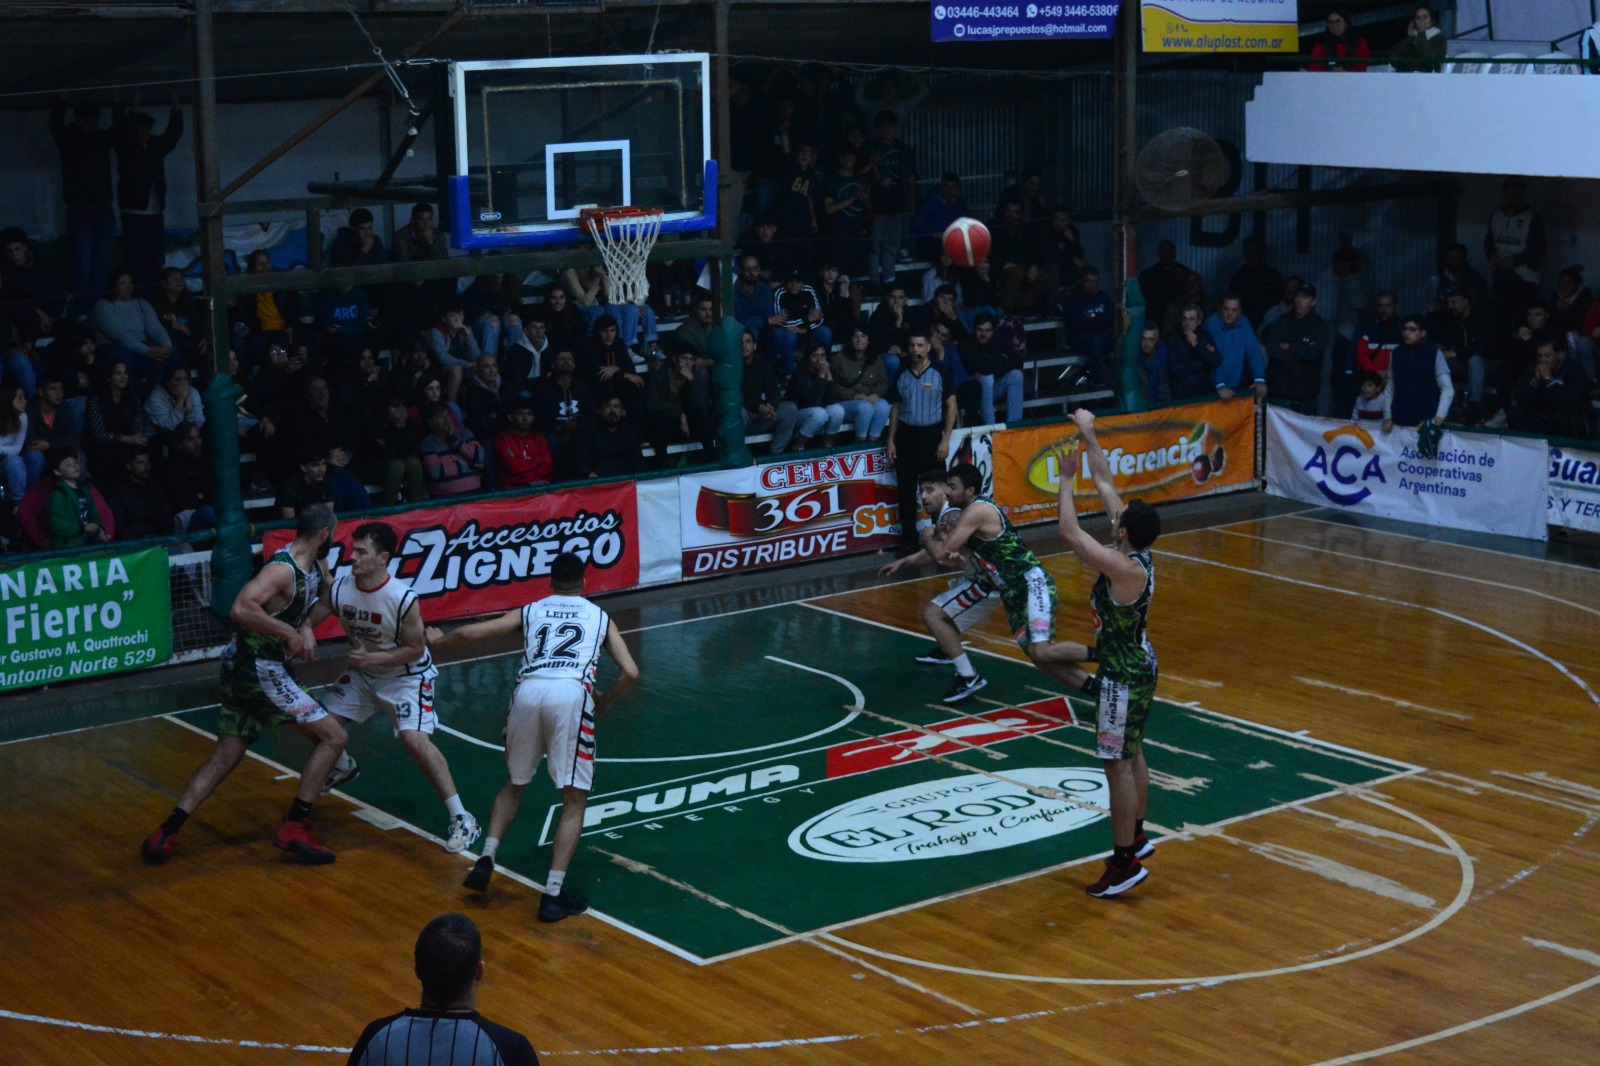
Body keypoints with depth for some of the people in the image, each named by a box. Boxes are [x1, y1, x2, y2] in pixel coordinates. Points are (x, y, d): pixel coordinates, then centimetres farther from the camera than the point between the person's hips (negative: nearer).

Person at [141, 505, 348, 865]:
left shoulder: (316, 565, 7)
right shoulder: (283, 569, -20)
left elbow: (325, 599, 25)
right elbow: (241, 609, -33)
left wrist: (307, 626, 6)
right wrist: (290, 632, -27)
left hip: (242, 669, 9)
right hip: (259, 669, -9)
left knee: (224, 759, 12)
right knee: (333, 736, -6)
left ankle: (165, 833, 9)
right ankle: (294, 828, -5)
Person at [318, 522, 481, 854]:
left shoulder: (403, 599, -30)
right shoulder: (339, 590, -18)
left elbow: (415, 650, -19)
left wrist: (375, 658, -31)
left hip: (407, 675, -6)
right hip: (363, 672, 6)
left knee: (415, 740, -23)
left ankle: (461, 819, -16)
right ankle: (343, 767, 45)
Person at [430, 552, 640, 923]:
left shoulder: (530, 611, 26)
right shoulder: (600, 617, 24)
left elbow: (469, 633, 19)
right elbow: (630, 673, 13)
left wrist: (437, 640, 40)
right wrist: (605, 702, 32)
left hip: (528, 691, 2)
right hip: (571, 695, -2)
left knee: (515, 784, 26)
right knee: (574, 800, 6)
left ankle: (486, 859, 10)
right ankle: (553, 895, -4)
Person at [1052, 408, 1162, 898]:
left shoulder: (1125, 569, -28)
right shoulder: (1139, 551, -3)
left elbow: (1069, 531, -32)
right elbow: (1105, 483, 4)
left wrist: (1066, 478, -22)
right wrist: (1088, 435, 5)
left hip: (1124, 675, -10)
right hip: (1139, 663, 10)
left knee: (1118, 766, -4)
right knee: (1132, 756, 21)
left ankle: (1125, 864, 2)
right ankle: (1136, 839, 35)